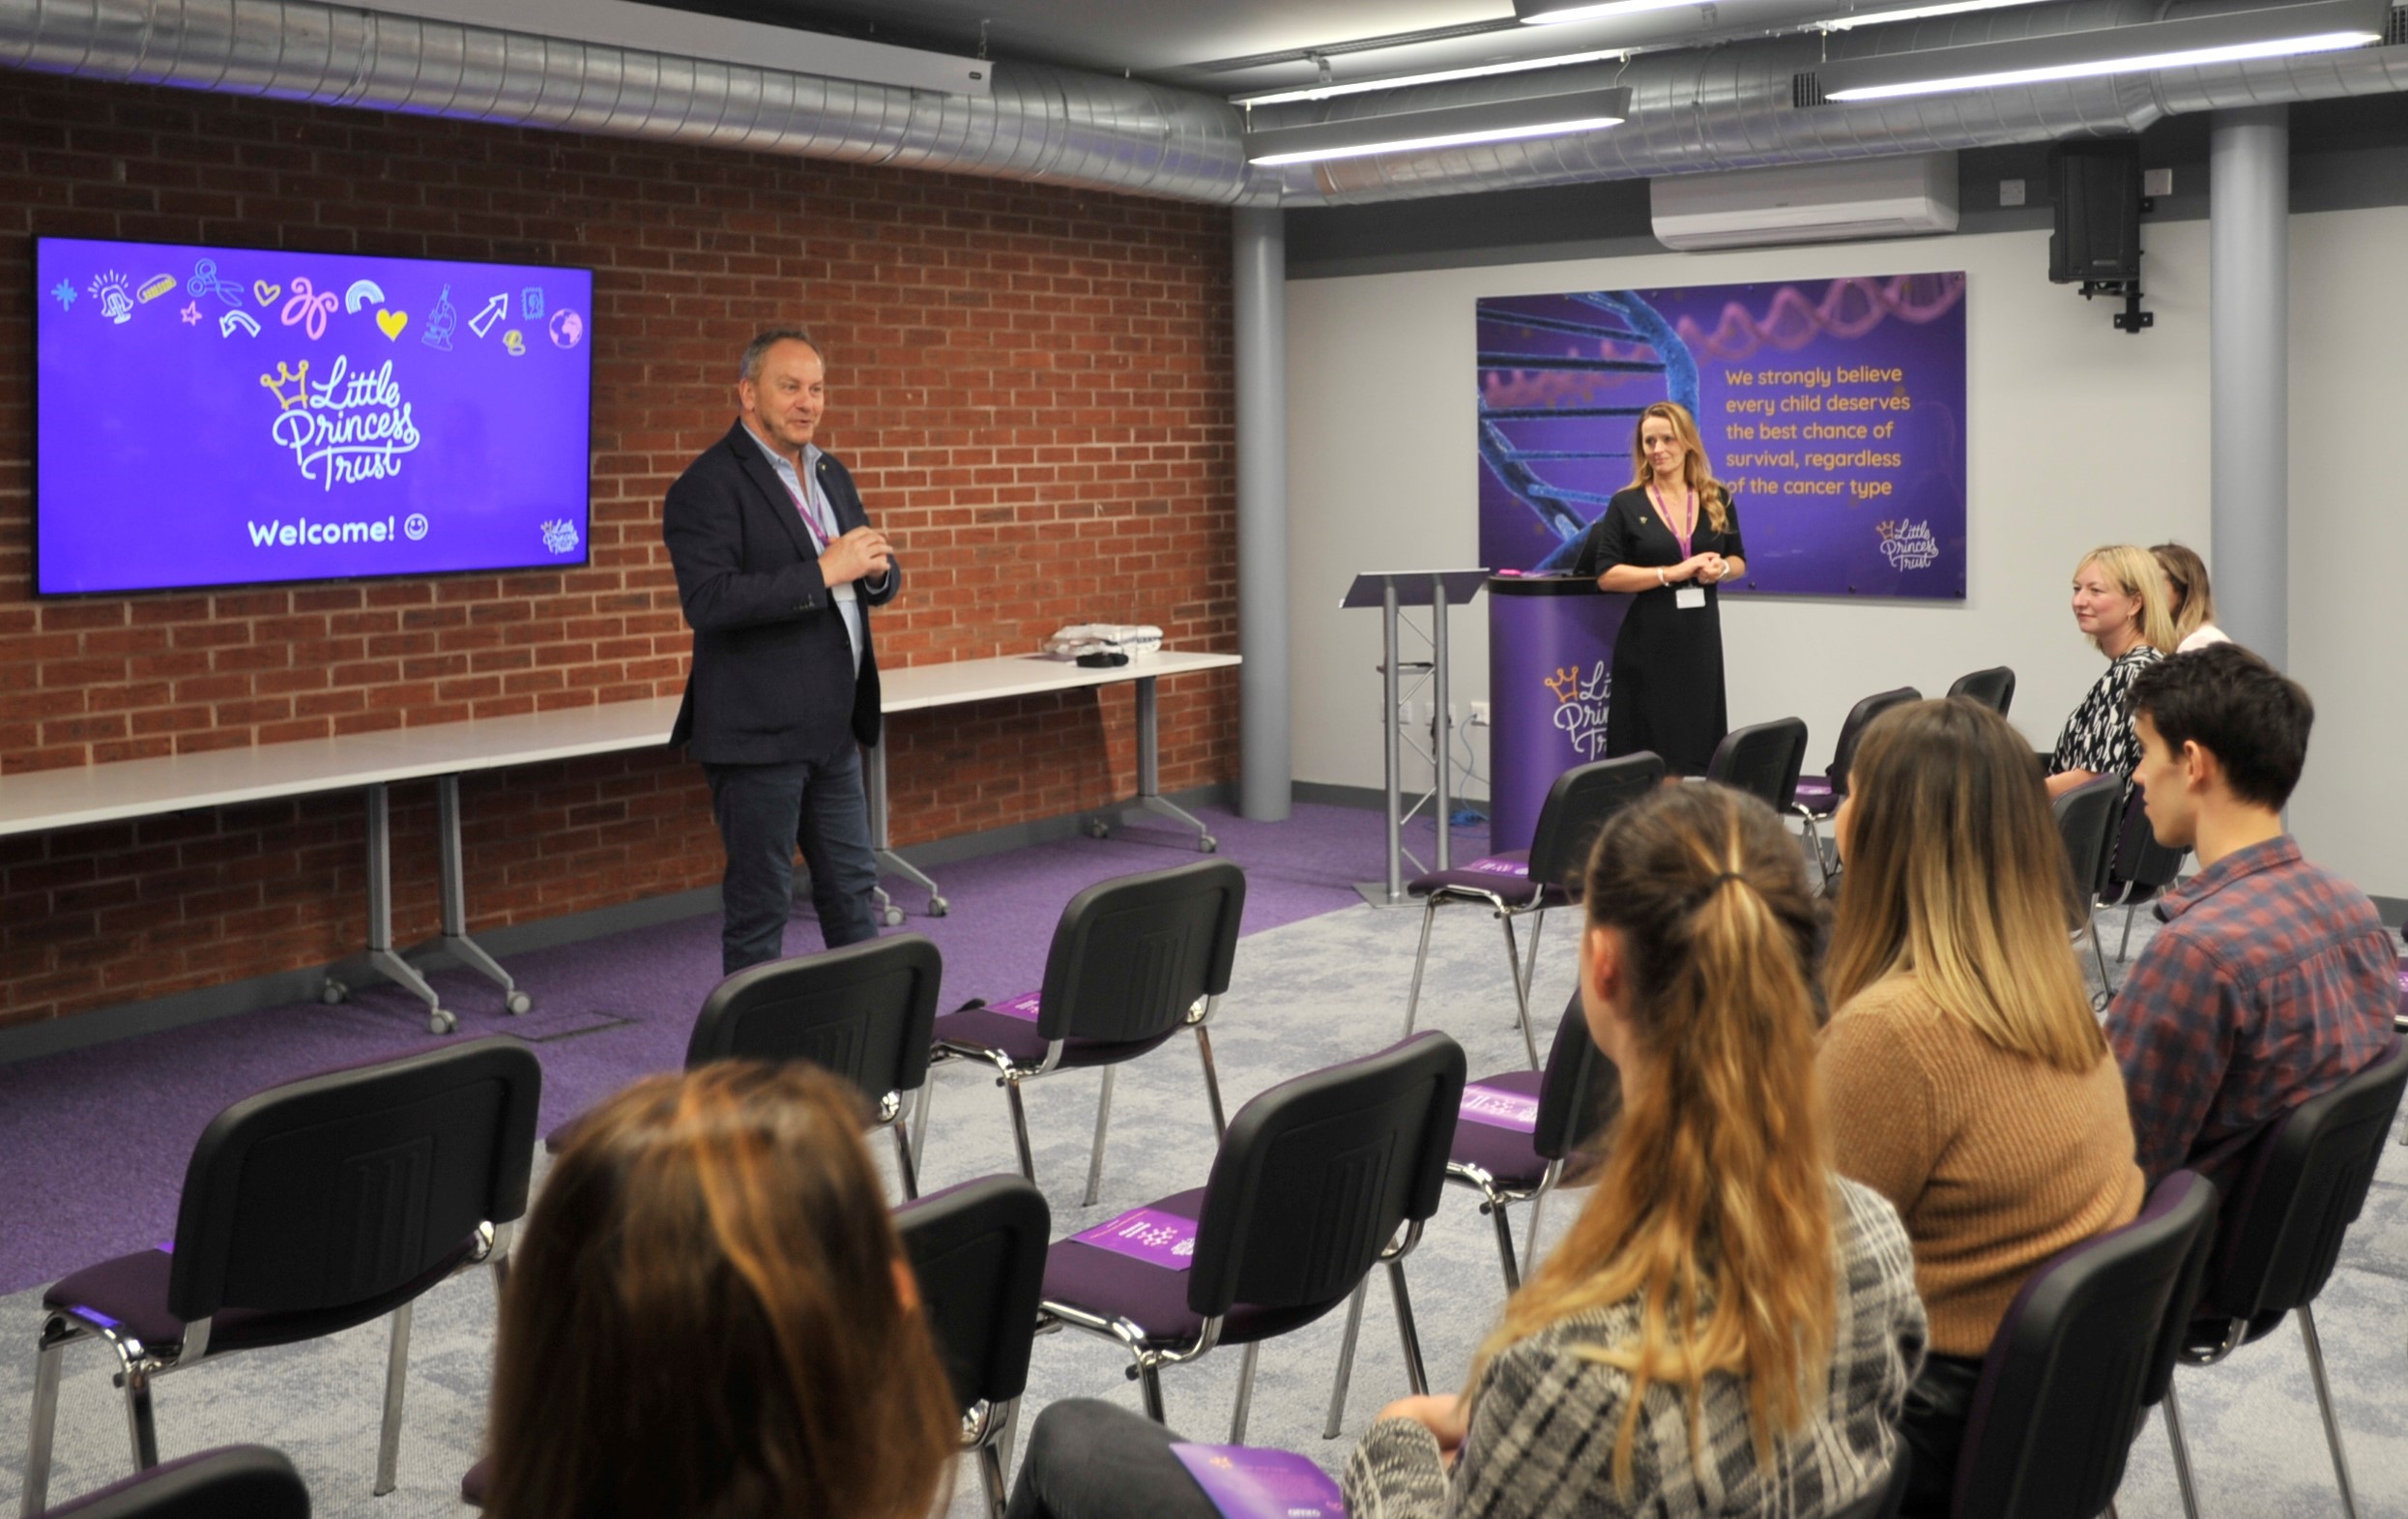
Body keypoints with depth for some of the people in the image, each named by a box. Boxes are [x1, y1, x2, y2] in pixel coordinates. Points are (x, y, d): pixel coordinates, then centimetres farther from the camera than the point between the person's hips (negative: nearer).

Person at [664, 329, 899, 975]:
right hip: (759, 733, -8)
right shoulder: (709, 485, -12)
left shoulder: (831, 476, 14)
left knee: (852, 890, 15)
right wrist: (823, 571, -25)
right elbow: (707, 601, -24)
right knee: (760, 904, 2)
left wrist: (875, 567, -7)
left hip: (833, 728, 8)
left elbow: (878, 584, 19)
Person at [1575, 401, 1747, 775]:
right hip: (1648, 642, -3)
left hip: (1701, 637, 3)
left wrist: (1721, 569, -7)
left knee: (1700, 741, 6)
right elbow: (1606, 575, -8)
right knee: (1649, 749, -2)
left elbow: (1739, 561, 17)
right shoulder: (1626, 505, -2)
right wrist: (1672, 573, -16)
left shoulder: (1718, 499, 7)